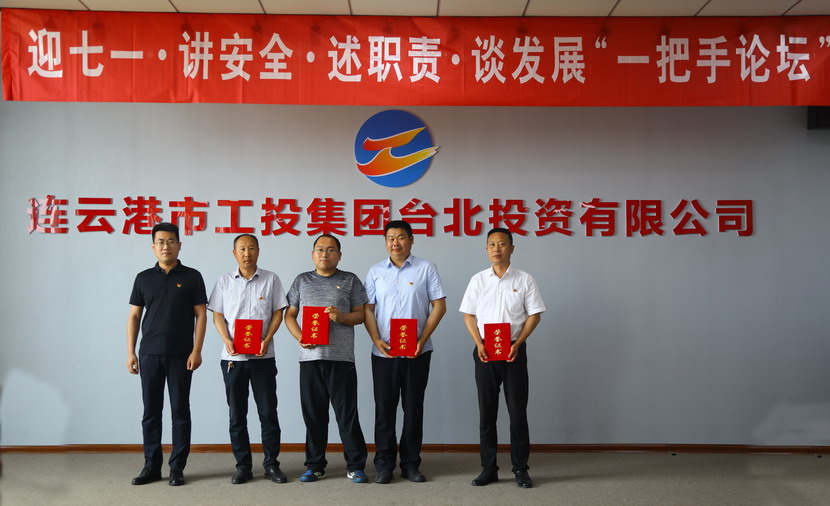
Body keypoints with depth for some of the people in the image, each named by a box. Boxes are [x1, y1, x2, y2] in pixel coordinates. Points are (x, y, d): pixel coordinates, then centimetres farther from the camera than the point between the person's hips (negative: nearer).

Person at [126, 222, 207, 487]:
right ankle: (152, 466, 17)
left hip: (180, 355, -2)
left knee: (180, 411, 3)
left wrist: (196, 350, -9)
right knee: (151, 411, 7)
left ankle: (177, 467, 12)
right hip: (149, 354, 2)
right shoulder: (143, 278, 8)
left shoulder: (191, 277, 1)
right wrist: (130, 352, 2)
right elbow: (134, 316, 9)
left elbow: (200, 315, -1)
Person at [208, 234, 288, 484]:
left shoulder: (271, 279, 3)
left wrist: (267, 339, -11)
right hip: (233, 357, 1)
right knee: (237, 414, 6)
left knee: (268, 412, 2)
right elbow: (218, 315, 6)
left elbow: (278, 312, 3)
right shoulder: (225, 281, 6)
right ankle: (243, 465, 16)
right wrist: (227, 341, -11)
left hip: (262, 356, -1)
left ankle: (271, 463, 13)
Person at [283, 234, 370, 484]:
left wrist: (341, 317, -13)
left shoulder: (350, 281, 9)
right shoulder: (302, 281, 15)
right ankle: (315, 465, 19)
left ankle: (356, 465, 9)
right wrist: (299, 337, -5)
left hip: (341, 357, -2)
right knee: (313, 414, 7)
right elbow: (289, 314, 13)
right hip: (310, 356, 2)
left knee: (347, 413, -1)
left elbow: (360, 314, 6)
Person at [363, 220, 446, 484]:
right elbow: (368, 309, 6)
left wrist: (422, 339, -10)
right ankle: (384, 465, 15)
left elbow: (439, 306, -1)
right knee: (384, 408, 5)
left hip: (417, 352, -1)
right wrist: (377, 340, -8)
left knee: (413, 408, 6)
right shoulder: (376, 271, 7)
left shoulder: (426, 268, 1)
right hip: (384, 352, 1)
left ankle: (411, 464, 18)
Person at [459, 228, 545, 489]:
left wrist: (517, 343, -12)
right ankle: (488, 468, 16)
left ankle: (520, 469, 13)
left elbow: (534, 315, 0)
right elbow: (468, 315, 6)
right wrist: (479, 344, -8)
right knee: (486, 411, 7)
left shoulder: (524, 279, 1)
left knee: (518, 411, 2)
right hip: (484, 351, 2)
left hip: (514, 350, -1)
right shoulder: (478, 280, 6)